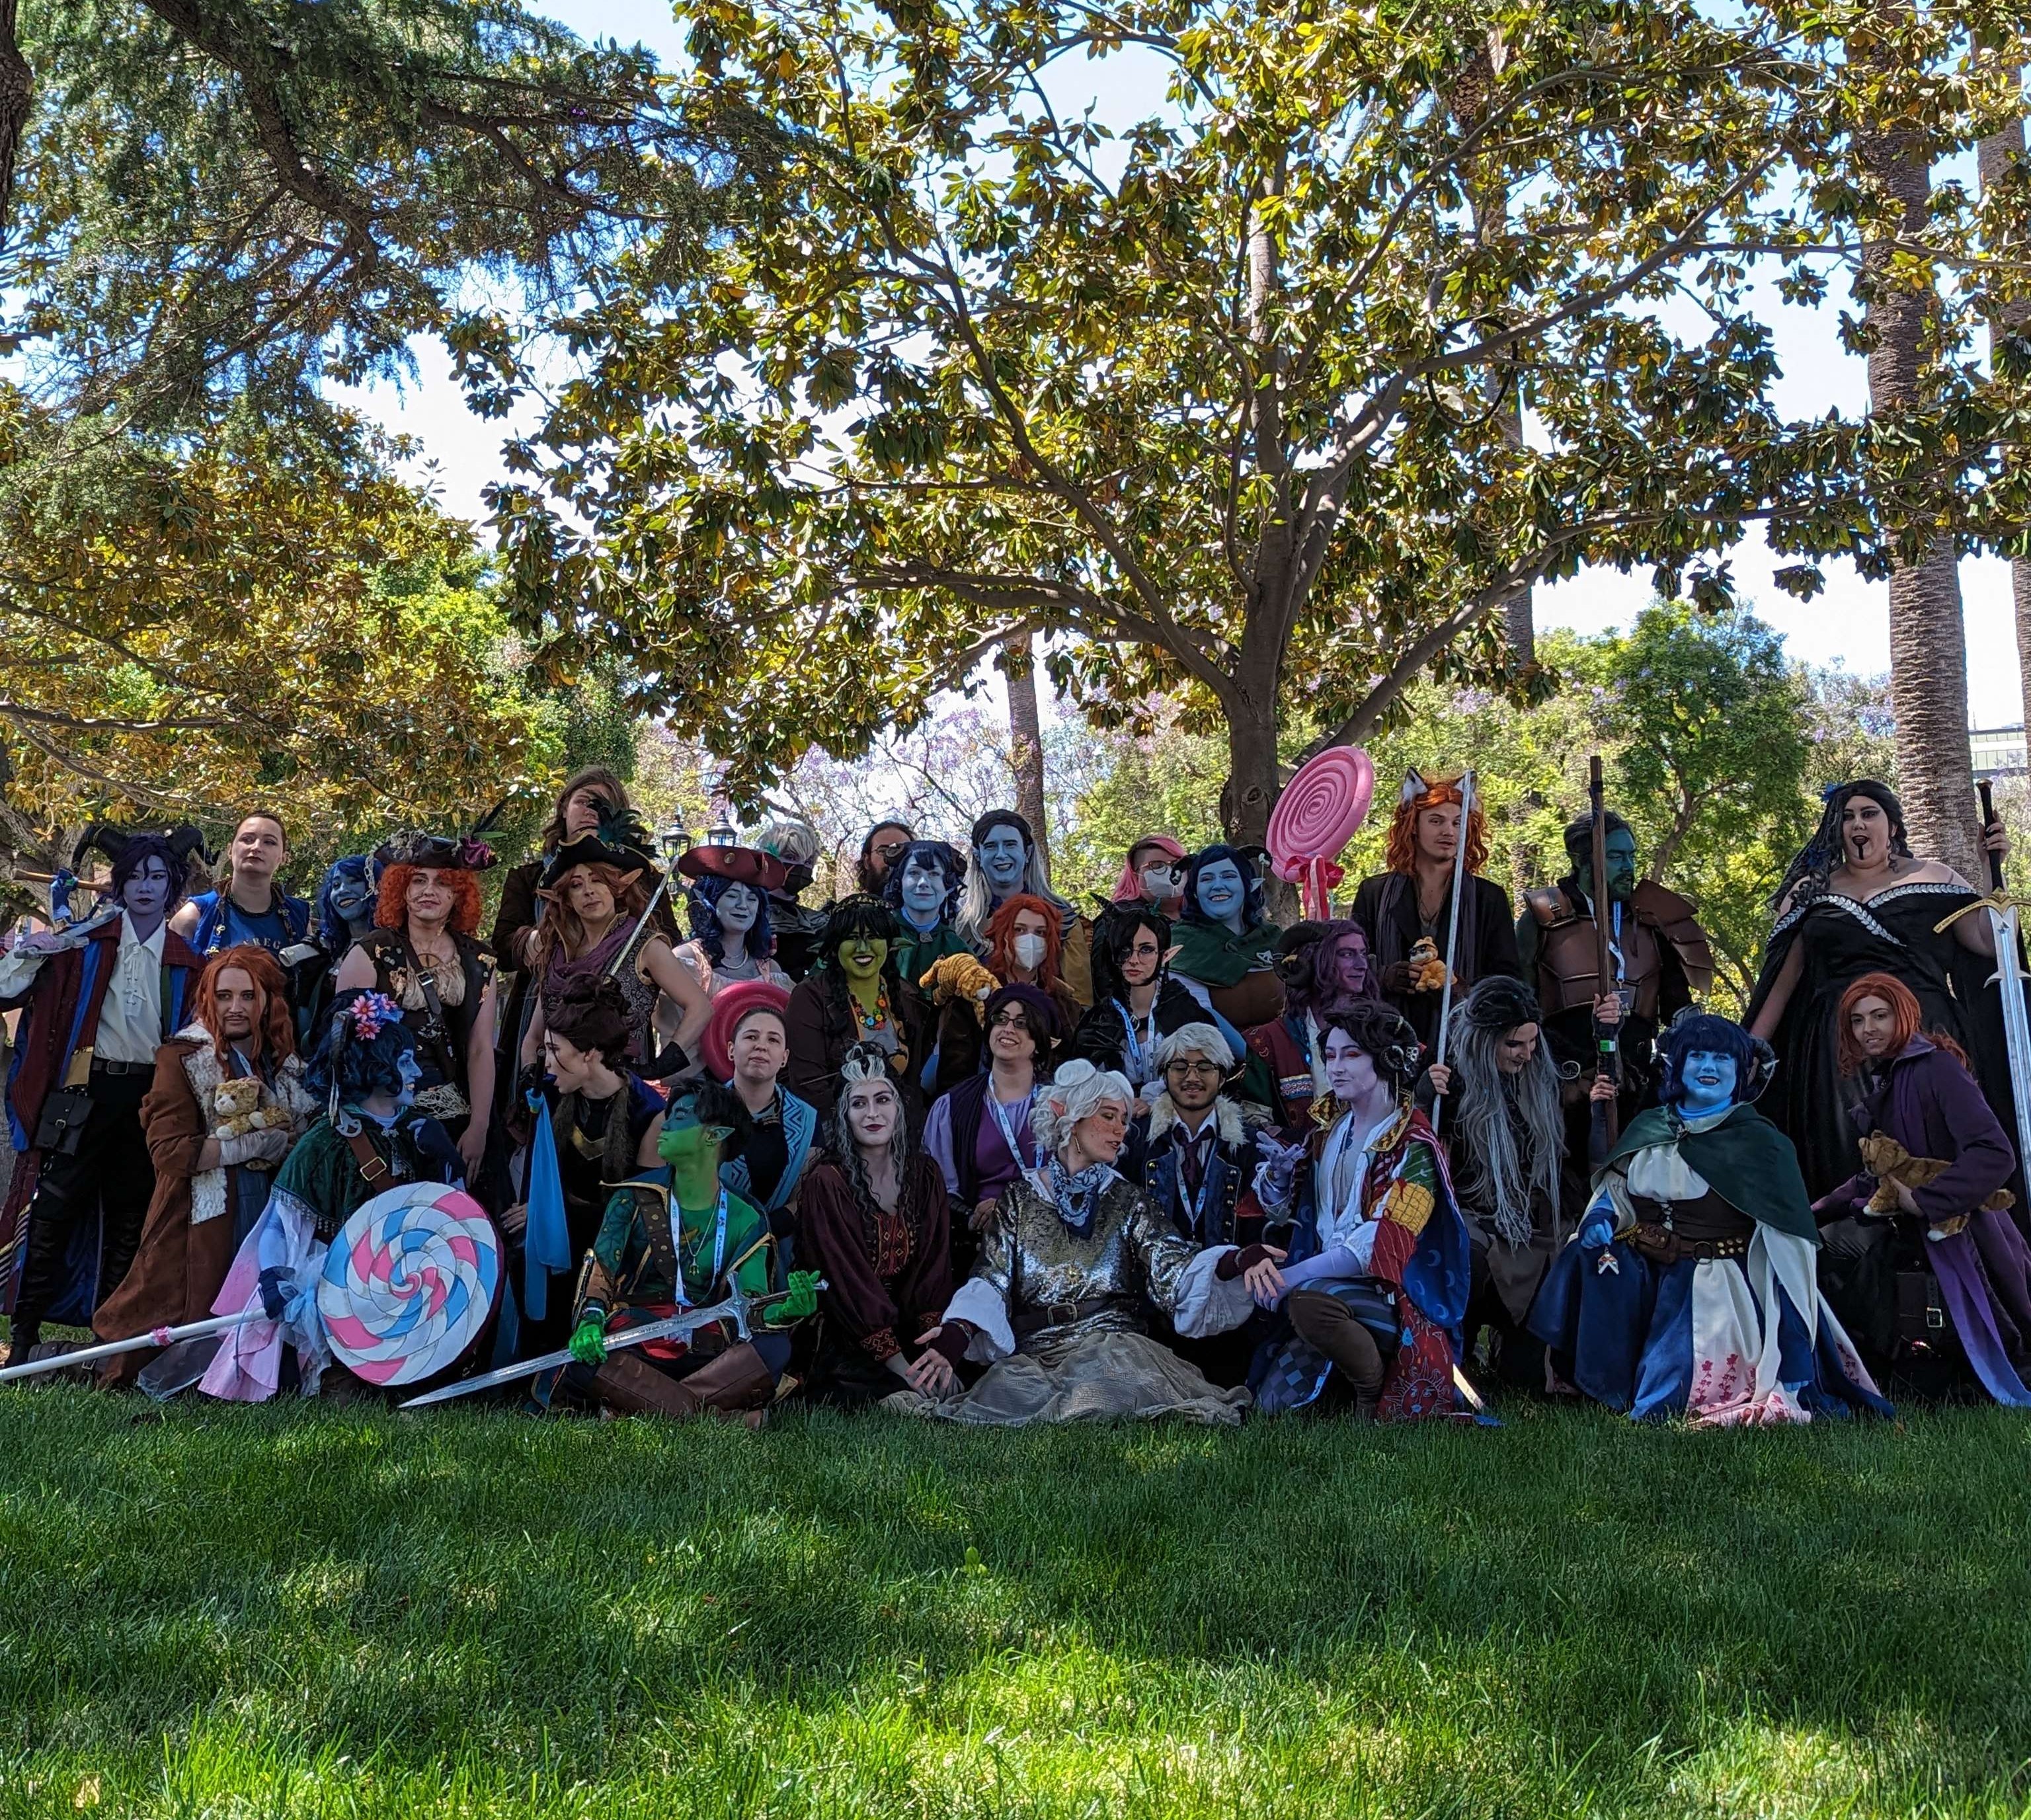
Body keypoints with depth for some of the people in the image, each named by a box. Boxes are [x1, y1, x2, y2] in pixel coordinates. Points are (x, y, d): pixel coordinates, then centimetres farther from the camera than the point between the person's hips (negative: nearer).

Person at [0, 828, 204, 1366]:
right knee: (52, 1209, -7)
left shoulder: (186, 962, 8)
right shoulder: (85, 942, 4)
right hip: (84, 1089, -2)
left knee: (130, 1220, 7)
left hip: (149, 1097, 2)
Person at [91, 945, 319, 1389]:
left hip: (266, 1218, 5)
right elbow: (169, 1152, -14)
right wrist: (261, 1141, -11)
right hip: (199, 1226, -5)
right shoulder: (182, 1058, -3)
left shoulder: (285, 1063, 14)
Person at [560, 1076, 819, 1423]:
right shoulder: (637, 1197, 7)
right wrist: (590, 1320, -26)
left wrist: (787, 1310, -26)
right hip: (630, 1348, -1)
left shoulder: (744, 1222, 7)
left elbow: (751, 1309, -2)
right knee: (581, 1362, -34)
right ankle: (716, 1412, -29)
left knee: (775, 1347, -29)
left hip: (705, 1353, 1)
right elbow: (600, 1270, -4)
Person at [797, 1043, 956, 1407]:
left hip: (910, 1332, 5)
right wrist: (901, 1367, -21)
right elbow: (848, 1281, -14)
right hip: (847, 1345, -5)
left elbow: (936, 1268, 1)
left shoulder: (925, 1175, 7)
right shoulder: (826, 1183, -9)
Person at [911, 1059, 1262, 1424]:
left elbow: (1175, 1269, 0)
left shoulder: (1126, 1200, 15)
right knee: (1006, 1388, -32)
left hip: (1116, 1345, 1)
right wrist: (952, 1339, -19)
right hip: (1034, 1353, 0)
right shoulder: (1019, 1198, 13)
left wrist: (1235, 1262, -21)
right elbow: (990, 1283, 2)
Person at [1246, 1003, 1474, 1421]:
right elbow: (1313, 1226, 11)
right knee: (1275, 1402, -8)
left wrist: (1294, 1276, -26)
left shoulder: (1413, 1146, -10)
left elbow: (1379, 1247, -20)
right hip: (1330, 1285, 7)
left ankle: (1374, 1395, -12)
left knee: (1309, 1301, -36)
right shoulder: (1330, 1135, 10)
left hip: (1391, 1297, -7)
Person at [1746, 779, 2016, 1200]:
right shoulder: (1813, 891, 14)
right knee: (1845, 1157, -6)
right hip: (1836, 1047, 1)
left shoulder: (1932, 878, 12)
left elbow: (1989, 942, 3)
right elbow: (1786, 975, 12)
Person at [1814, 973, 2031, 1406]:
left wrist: (1923, 1202, -25)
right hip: (1905, 1223, 9)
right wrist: (1826, 1206, 5)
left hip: (1957, 1228, -8)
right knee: (1824, 1245, -3)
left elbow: (1995, 1155, -27)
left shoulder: (1937, 1068, -16)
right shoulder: (1877, 1078, 10)